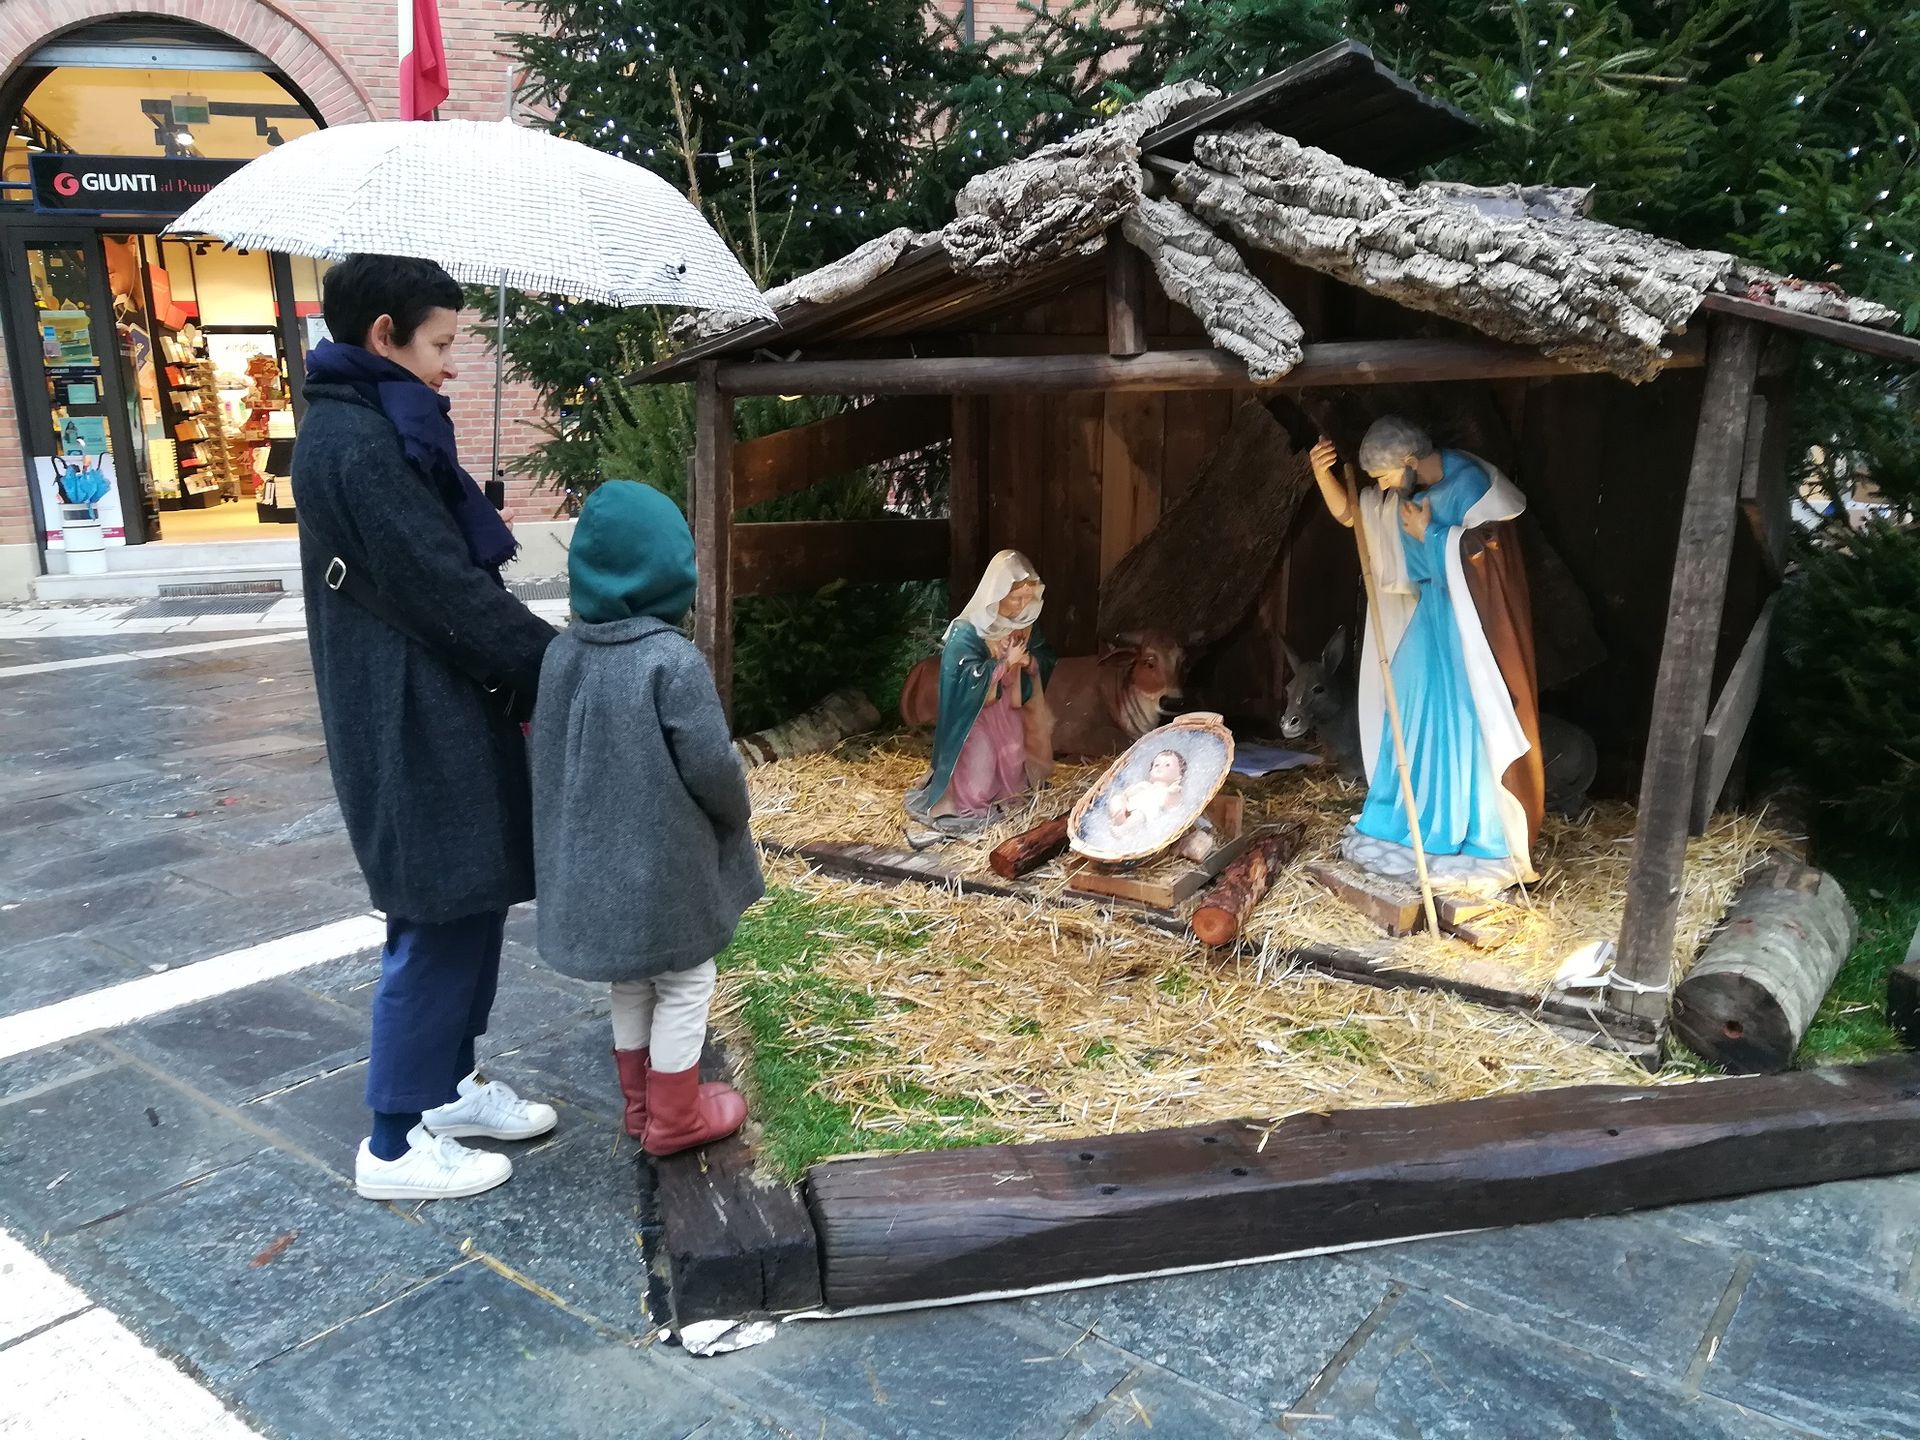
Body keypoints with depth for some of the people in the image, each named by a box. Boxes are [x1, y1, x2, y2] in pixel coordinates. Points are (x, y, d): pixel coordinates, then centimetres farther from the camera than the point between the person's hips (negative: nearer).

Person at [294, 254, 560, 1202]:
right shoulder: (359, 442, -18)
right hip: (414, 727, -10)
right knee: (438, 923, 1)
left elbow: (450, 574, 13)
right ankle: (396, 1143, 16)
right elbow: (451, 592, -21)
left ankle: (449, 1084, 34)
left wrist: (531, 672, 6)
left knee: (469, 908, 18)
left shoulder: (367, 427, 14)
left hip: (435, 712, 10)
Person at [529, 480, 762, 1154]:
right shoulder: (674, 660, -21)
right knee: (684, 983, 10)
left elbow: (551, 753, 7)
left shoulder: (562, 652, 0)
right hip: (666, 859, -7)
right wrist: (737, 815, 1)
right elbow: (711, 765, -18)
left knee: (630, 981, 21)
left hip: (593, 855, 7)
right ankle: (676, 1118, 21)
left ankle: (640, 1101, 35)